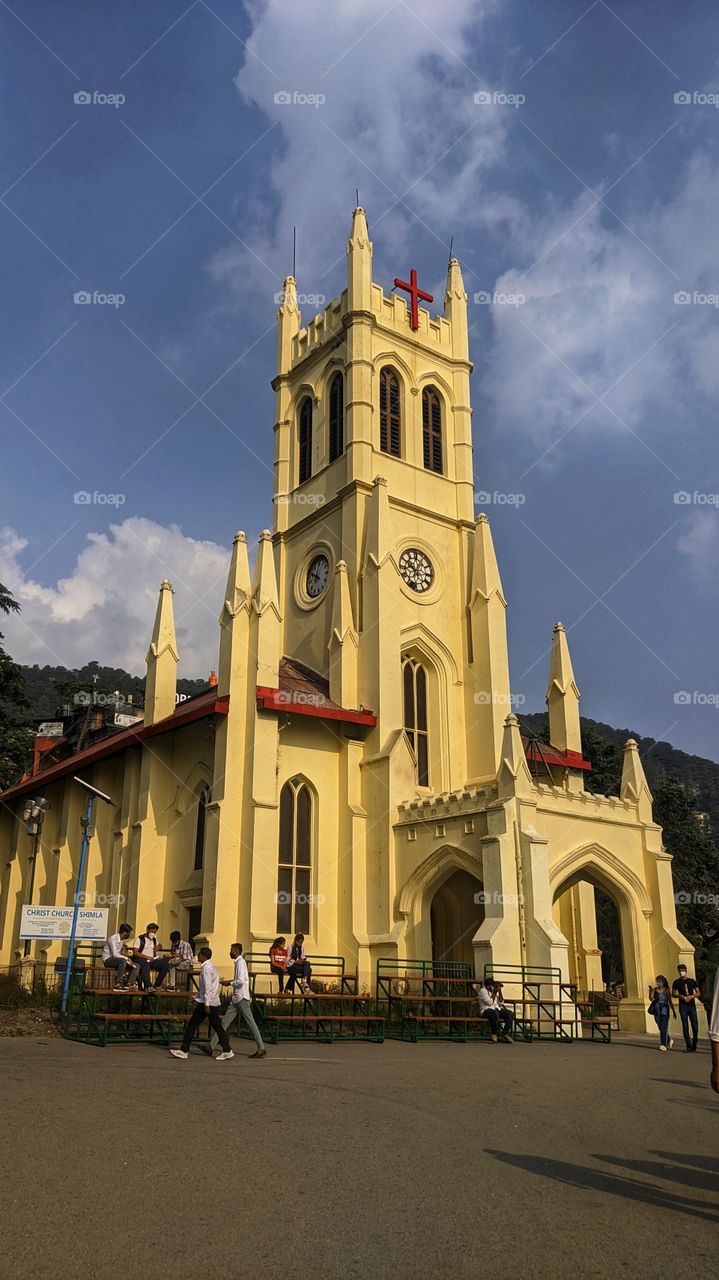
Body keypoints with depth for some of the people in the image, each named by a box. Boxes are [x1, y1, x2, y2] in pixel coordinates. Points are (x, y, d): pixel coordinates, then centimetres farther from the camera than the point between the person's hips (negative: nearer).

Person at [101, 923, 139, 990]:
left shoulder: (123, 940, 10)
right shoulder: (113, 939, -18)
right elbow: (115, 955, -26)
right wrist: (127, 958, -22)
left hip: (117, 960, 8)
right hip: (107, 960, -8)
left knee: (137, 966, -7)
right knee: (122, 960, -38)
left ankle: (129, 984, -22)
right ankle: (118, 985, -36)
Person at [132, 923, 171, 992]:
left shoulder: (154, 940, 18)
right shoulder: (139, 939, -2)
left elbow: (159, 945, 40)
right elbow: (135, 952, -12)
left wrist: (158, 947, 14)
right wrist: (147, 957, -20)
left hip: (152, 960, 7)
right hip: (141, 959, -6)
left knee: (165, 964, -16)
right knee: (146, 964, -41)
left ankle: (157, 986, -12)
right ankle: (148, 986, -44)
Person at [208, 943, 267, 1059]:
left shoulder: (241, 962, -13)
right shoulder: (238, 962, 16)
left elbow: (241, 981, -23)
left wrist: (230, 983, -8)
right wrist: (228, 980, 13)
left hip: (242, 998, -10)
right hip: (236, 998, 10)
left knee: (250, 1022, -7)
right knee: (225, 1021, 10)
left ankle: (261, 1049, -5)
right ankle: (212, 1045, 15)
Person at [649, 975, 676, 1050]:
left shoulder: (666, 990, -1)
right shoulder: (654, 990, 5)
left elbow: (670, 1001, 4)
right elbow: (651, 998, -9)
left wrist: (674, 1011, 5)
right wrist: (650, 990, -19)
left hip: (664, 1010, -3)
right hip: (657, 1010, 3)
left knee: (664, 1028, -9)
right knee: (661, 1028, 13)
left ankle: (663, 1045, -6)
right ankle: (669, 1040, 35)